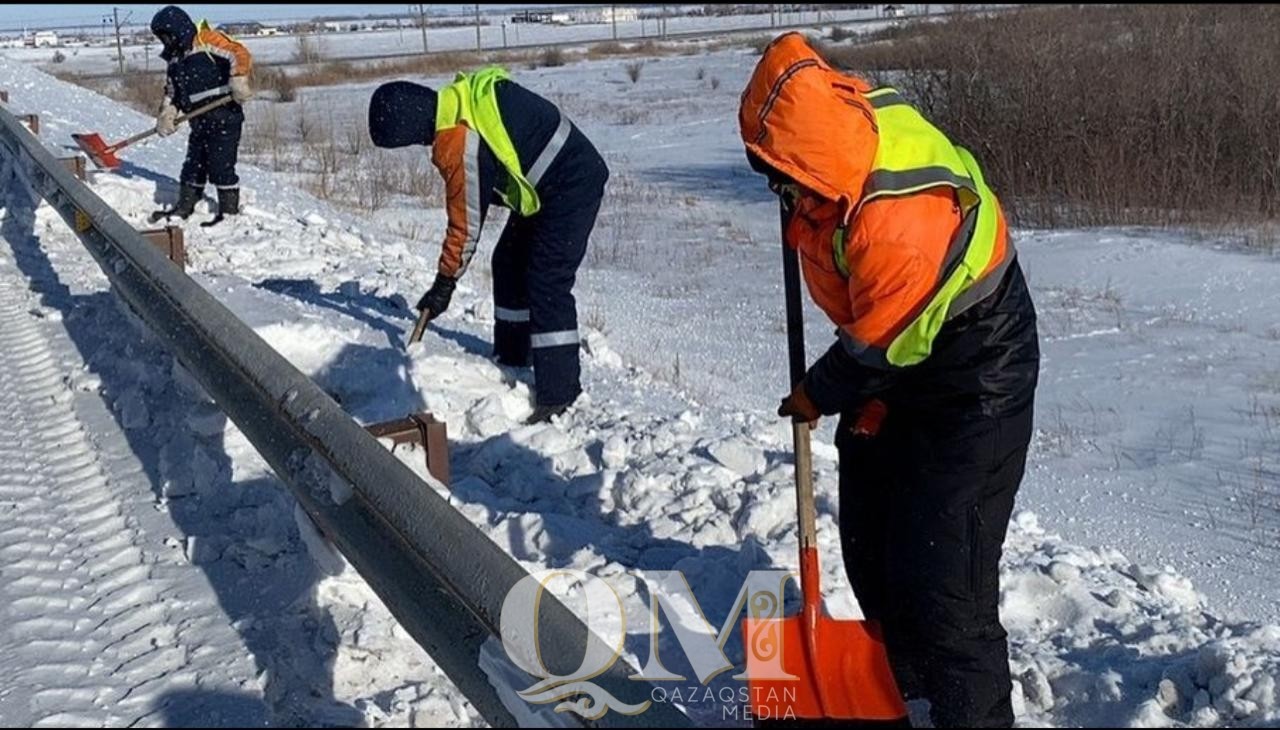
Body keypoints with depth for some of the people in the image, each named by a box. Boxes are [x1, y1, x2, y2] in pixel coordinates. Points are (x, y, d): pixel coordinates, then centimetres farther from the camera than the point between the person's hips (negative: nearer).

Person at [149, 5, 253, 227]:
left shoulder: (206, 40, -8)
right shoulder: (175, 60, 19)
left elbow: (240, 55, -19)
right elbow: (172, 91, 21)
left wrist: (238, 81, -32)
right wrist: (166, 115, 5)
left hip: (224, 118, -8)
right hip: (199, 122, 8)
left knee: (221, 166, -5)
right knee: (193, 166, 14)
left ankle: (230, 212, 6)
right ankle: (184, 208, 26)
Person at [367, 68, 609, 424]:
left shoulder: (457, 144, -26)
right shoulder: (463, 96, 1)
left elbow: (466, 223, -18)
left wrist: (445, 283, -6)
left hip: (571, 187, -11)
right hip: (550, 183, 11)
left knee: (547, 285, -12)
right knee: (509, 264, 17)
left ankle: (558, 392, -8)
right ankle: (511, 361, 29)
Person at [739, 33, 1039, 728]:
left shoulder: (892, 232, -39)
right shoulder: (853, 106, -16)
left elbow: (876, 352, -23)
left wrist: (817, 398, -4)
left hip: (971, 378, -9)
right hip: (900, 370, 10)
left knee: (939, 576, -13)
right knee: (868, 539, 19)